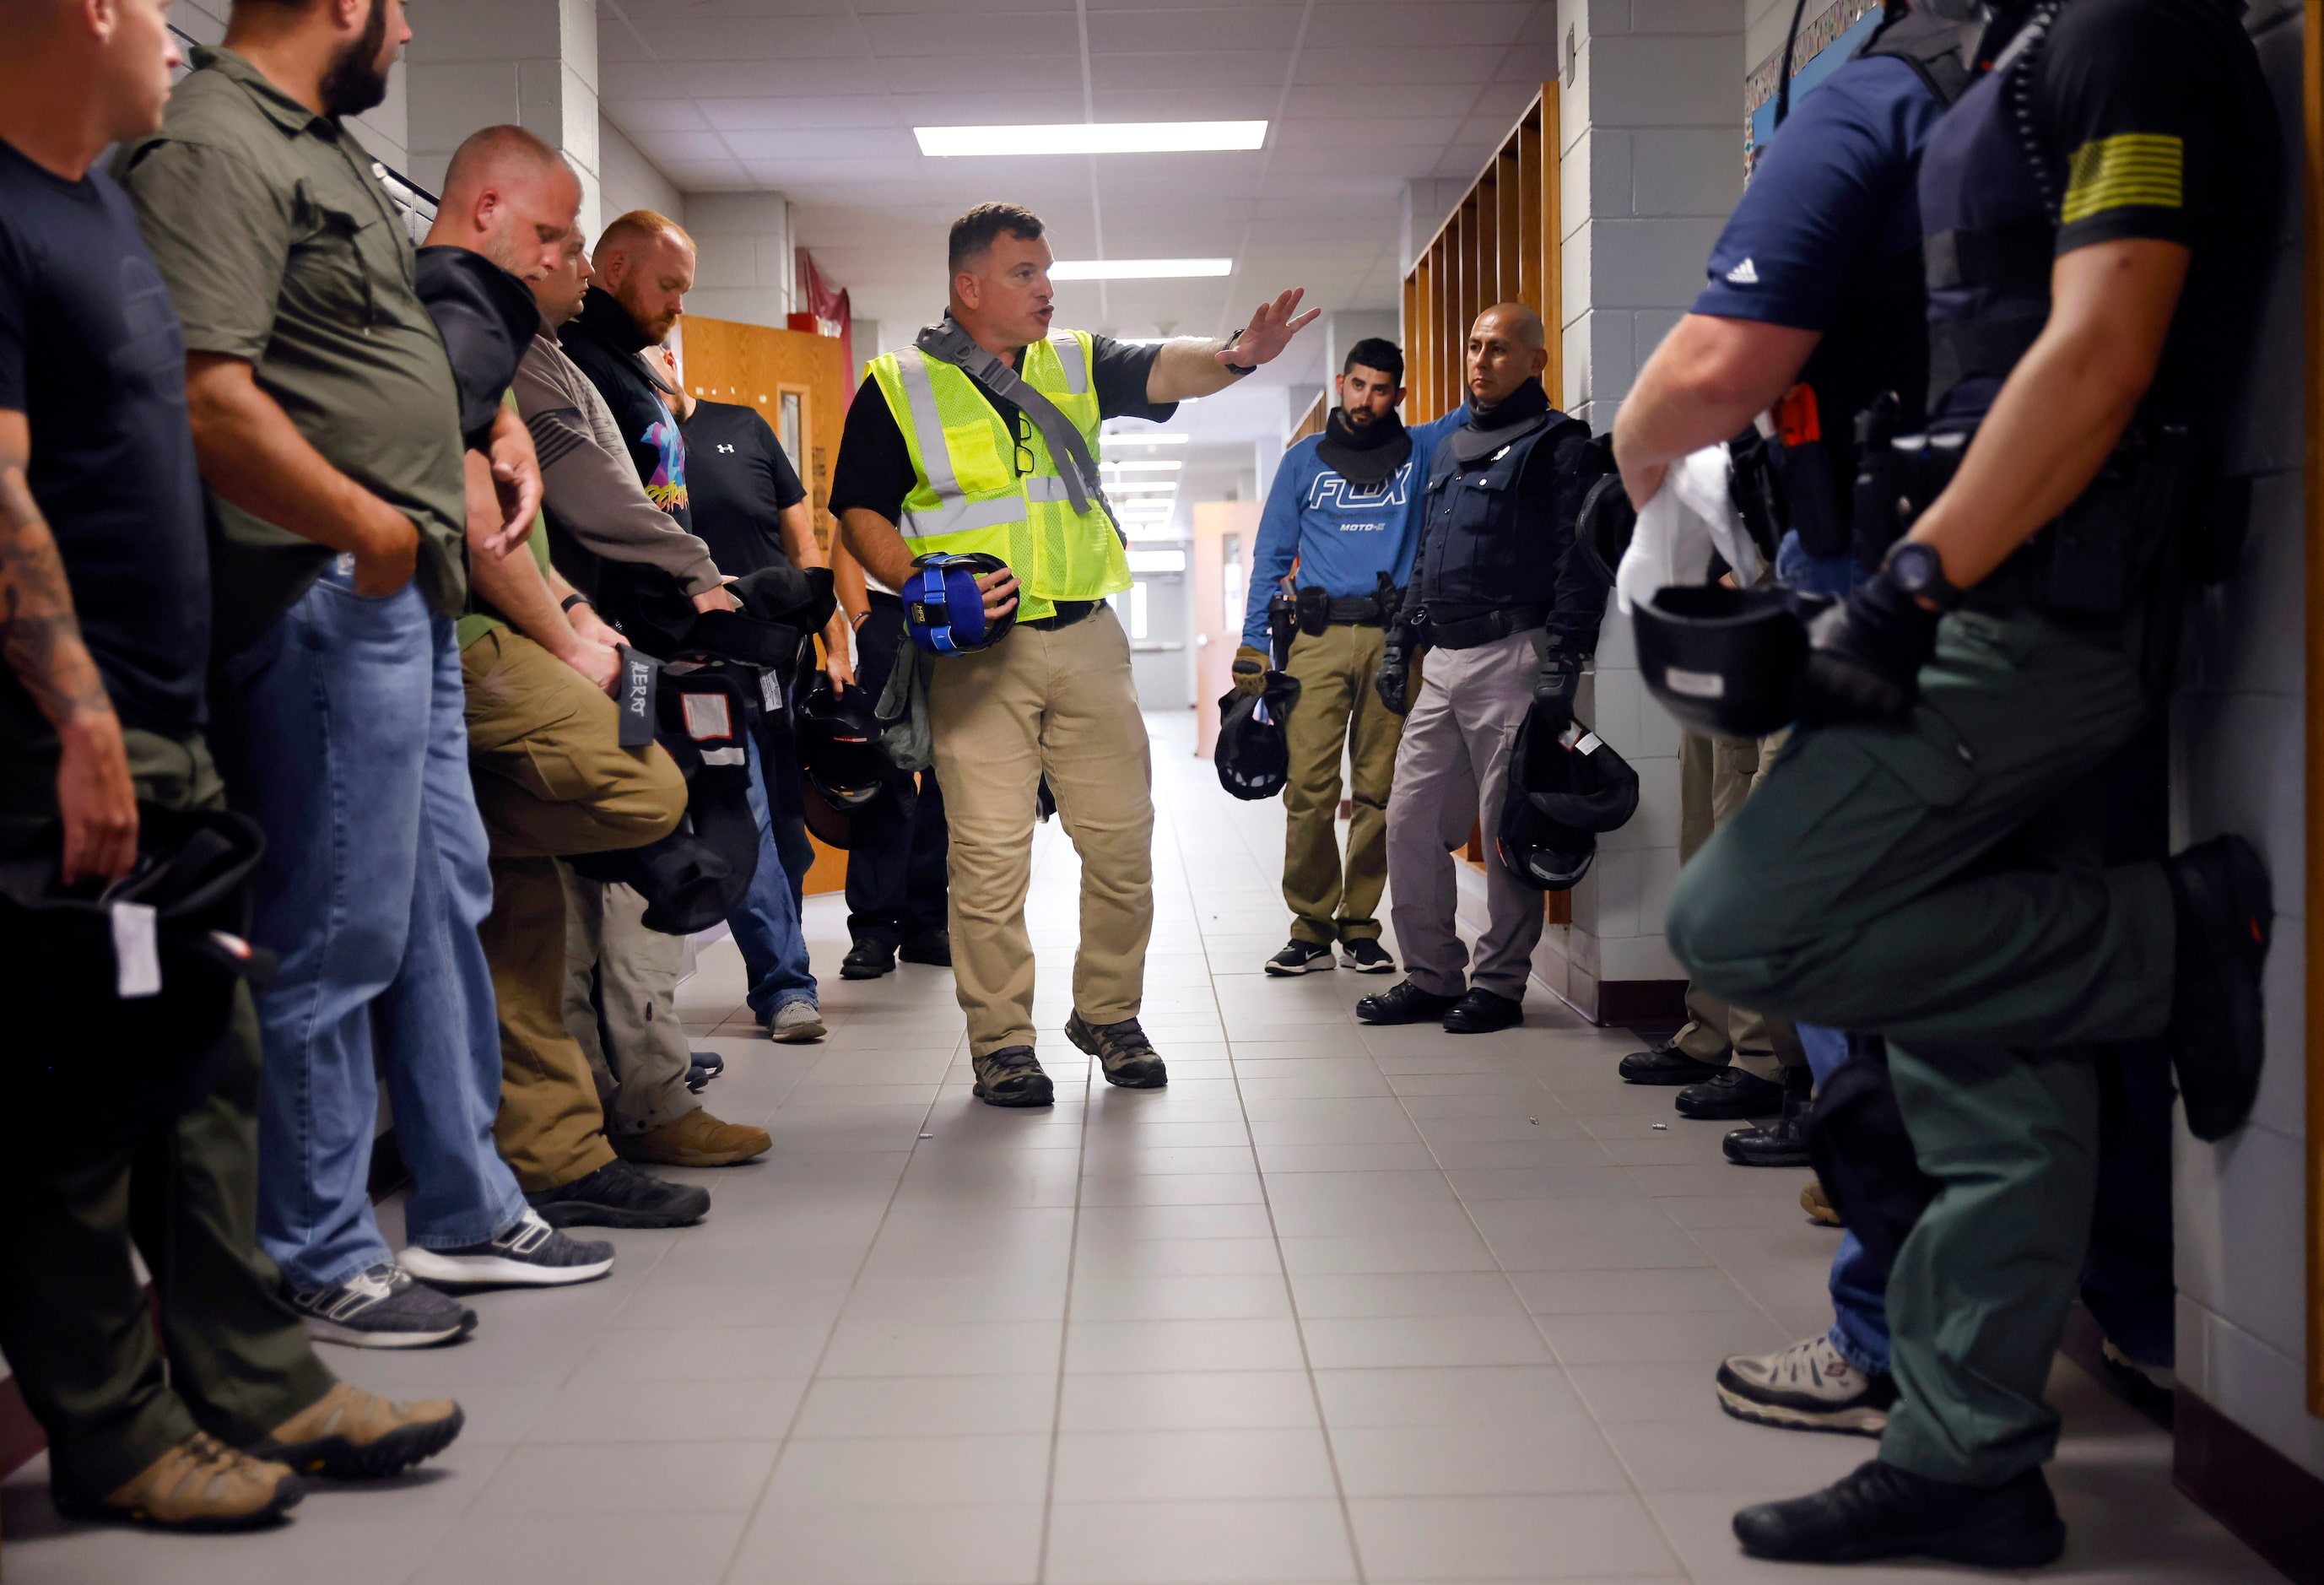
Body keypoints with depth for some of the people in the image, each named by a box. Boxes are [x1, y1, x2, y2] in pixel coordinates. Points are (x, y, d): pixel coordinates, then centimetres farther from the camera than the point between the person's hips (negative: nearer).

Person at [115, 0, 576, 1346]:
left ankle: (467, 1206, 29)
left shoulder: (325, 143, 17)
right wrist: (371, 527, -16)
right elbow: (209, 398, -25)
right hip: (332, 597, -10)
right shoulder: (215, 146, -14)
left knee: (444, 901, 16)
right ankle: (318, 1261, 13)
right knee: (340, 937, -2)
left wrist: (494, 421, 14)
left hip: (412, 596, 10)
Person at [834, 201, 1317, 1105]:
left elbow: (1164, 370, -5)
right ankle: (1000, 1041, 10)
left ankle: (1109, 1015, 24)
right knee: (989, 853, -4)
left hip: (1086, 638, 4)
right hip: (976, 653, -3)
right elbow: (861, 514, 1)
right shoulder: (900, 386, 2)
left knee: (1122, 838, 6)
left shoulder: (1076, 363, 11)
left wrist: (1235, 356, -28)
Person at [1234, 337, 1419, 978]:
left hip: (1395, 637, 0)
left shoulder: (1420, 456, 11)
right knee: (1309, 788, -8)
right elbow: (1271, 556, 13)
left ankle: (1360, 922, 9)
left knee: (1379, 791, -1)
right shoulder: (1304, 460, 13)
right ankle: (1311, 926, 1)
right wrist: (1251, 646, 7)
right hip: (1319, 637, 0)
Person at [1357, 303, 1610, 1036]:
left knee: (1509, 830, -2)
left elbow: (1580, 563, -10)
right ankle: (1432, 975, 16)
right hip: (1442, 662, 7)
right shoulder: (1446, 445, 20)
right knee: (1410, 822, 5)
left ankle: (1500, 984, 9)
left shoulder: (1560, 445, -3)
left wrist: (1561, 669, -17)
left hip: (1511, 657, -7)